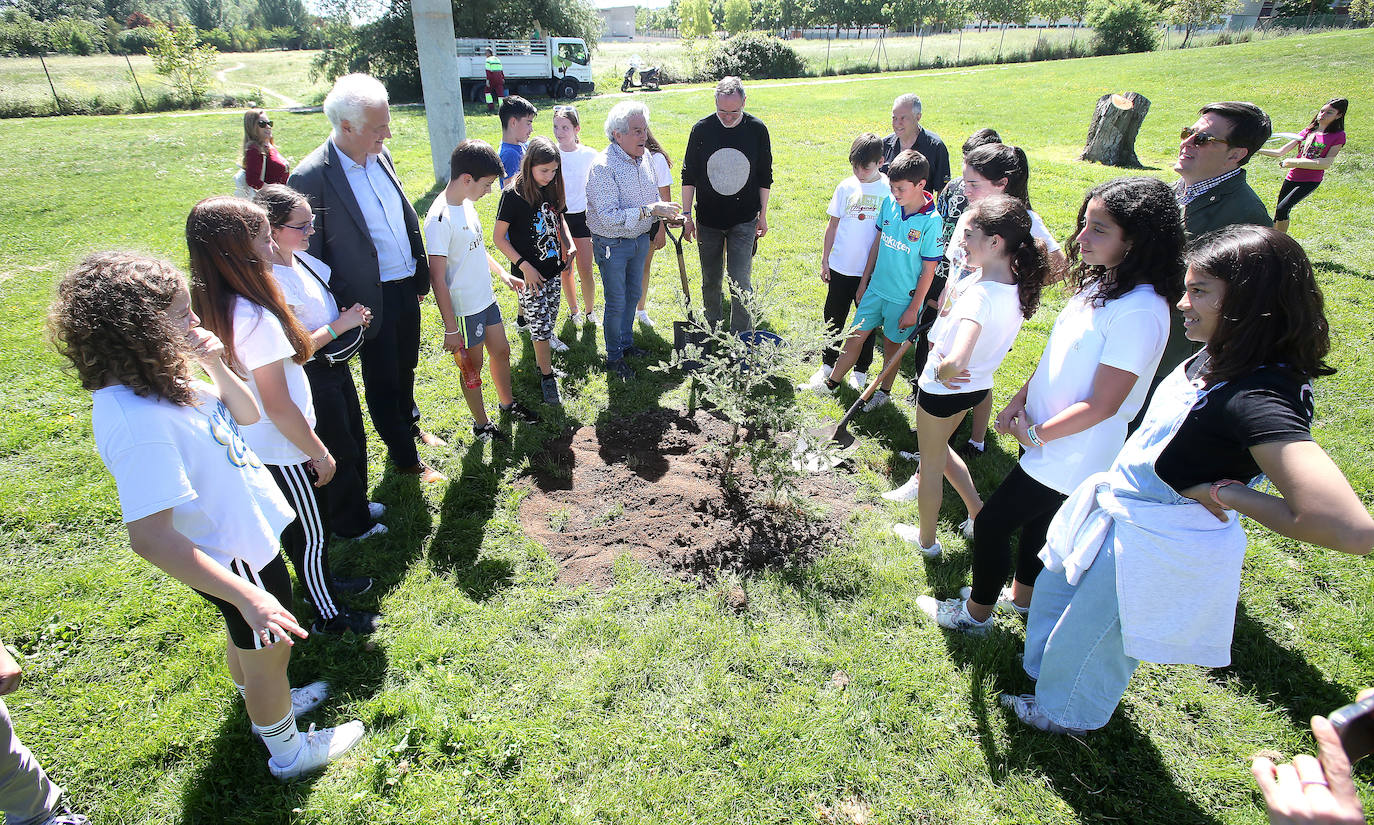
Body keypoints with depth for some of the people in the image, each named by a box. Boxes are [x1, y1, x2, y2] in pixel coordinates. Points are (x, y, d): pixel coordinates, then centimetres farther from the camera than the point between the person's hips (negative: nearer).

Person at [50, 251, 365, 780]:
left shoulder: (163, 379, -7)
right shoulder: (136, 419, -35)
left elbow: (247, 415, 5)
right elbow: (149, 537, -37)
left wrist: (218, 368, -15)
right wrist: (248, 597, -37)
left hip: (246, 534, 9)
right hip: (230, 556, -9)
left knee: (246, 640, 31)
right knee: (268, 653, 15)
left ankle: (265, 707, 58)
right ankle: (289, 751, 40)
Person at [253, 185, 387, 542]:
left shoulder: (301, 257, 0)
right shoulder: (271, 280, -27)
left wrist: (351, 315, -1)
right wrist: (340, 325, -23)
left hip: (337, 362, 9)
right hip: (314, 376, -9)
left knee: (355, 438, 24)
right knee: (341, 451, 10)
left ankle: (356, 502, 47)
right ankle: (351, 523, 32)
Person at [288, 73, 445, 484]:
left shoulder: (380, 154, 1)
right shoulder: (311, 177, -21)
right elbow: (310, 256, -15)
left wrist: (420, 274, 14)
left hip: (406, 286, 7)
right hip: (370, 299, -6)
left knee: (406, 367, 25)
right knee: (382, 381, 12)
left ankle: (410, 423, 50)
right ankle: (404, 458, 30)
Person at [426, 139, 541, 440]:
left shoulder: (467, 203, 2)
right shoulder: (440, 219, -25)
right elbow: (438, 279, -23)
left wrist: (502, 273, 12)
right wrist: (450, 329, -21)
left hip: (486, 299, 8)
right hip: (464, 309, -8)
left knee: (502, 351, 22)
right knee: (472, 367, 9)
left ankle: (507, 403, 45)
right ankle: (481, 424, 29)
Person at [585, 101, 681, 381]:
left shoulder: (644, 155, -1)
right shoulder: (603, 167, -25)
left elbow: (653, 194, 16)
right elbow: (609, 216, -31)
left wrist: (665, 214, -3)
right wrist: (649, 210, -33)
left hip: (640, 238, 7)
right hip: (611, 244, -7)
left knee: (633, 294, 20)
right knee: (616, 303, 3)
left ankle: (627, 343, 41)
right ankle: (614, 357, 22)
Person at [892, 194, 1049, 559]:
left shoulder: (980, 295, -34)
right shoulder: (1016, 285, -8)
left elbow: (956, 361, -47)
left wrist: (939, 371, -27)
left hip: (943, 389, -8)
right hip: (978, 385, 8)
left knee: (931, 464, 15)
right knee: (939, 449, 31)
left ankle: (926, 540, 35)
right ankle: (978, 515, 40)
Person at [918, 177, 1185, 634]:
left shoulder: (1139, 311, -27)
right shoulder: (1098, 284, 1)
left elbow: (1102, 404, -26)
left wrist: (1037, 434, -16)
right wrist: (1020, 400, 3)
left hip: (1069, 456, -9)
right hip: (1042, 439, 9)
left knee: (991, 523, 3)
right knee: (1035, 520, 25)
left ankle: (976, 612, 26)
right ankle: (1023, 596, 49)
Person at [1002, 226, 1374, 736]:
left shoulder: (1258, 401, -34)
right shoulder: (1218, 358, -7)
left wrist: (1225, 493, -29)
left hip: (1154, 546, -8)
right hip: (1118, 509, 9)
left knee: (1090, 633, 17)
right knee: (1054, 587, 29)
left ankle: (1068, 715, 49)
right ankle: (1046, 671, 59)